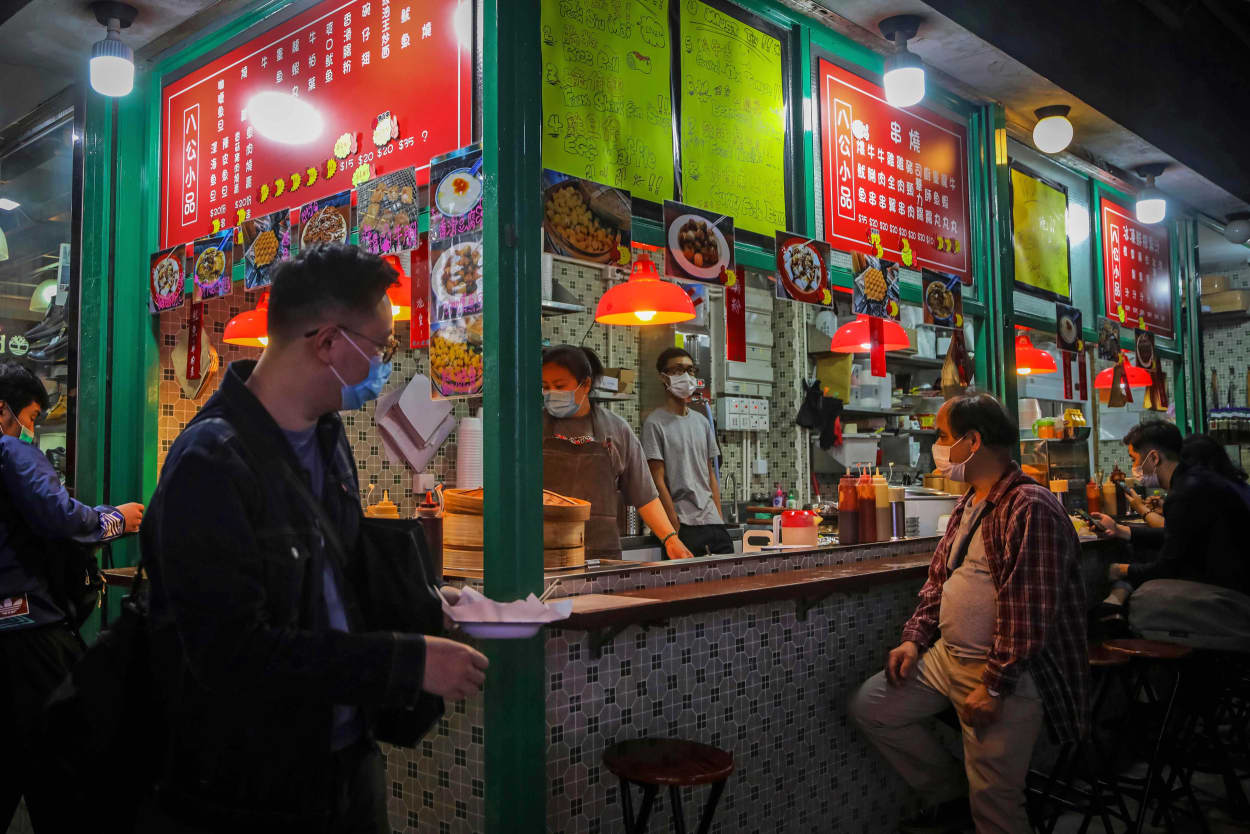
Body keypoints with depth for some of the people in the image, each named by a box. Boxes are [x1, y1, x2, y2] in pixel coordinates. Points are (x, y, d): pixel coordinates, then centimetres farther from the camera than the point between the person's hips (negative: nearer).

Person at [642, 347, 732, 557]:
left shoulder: (702, 422, 16)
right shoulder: (655, 424, -5)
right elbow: (658, 482, -9)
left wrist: (720, 520, 10)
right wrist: (676, 529, -13)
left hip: (712, 522, 6)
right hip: (683, 525, -6)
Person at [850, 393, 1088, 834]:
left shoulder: (1030, 507, -19)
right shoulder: (967, 505, 12)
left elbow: (1028, 610, -24)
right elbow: (939, 579, 19)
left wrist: (995, 685, -22)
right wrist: (915, 638, 7)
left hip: (1007, 673, -9)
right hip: (947, 655, 9)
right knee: (870, 705, 7)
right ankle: (951, 796, 19)